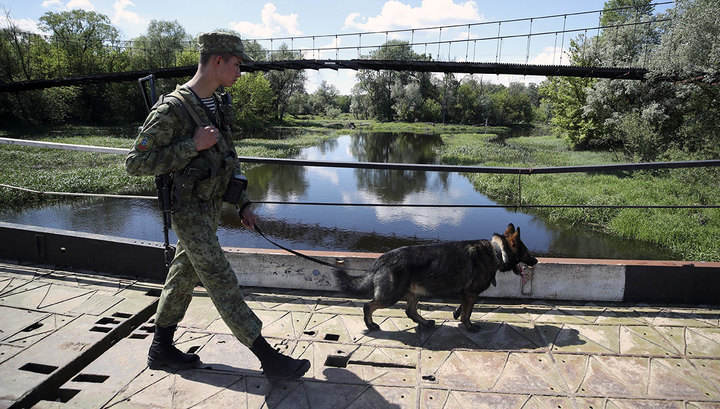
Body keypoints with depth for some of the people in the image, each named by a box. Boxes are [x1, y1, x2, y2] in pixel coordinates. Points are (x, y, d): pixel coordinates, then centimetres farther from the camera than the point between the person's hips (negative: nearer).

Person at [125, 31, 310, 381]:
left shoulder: (219, 105, 8)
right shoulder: (172, 109, -19)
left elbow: (227, 159, 15)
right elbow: (135, 164, -19)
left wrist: (243, 204, 12)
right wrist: (192, 146, -25)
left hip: (211, 207, 9)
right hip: (190, 210, -9)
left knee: (185, 276, 17)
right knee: (222, 284, -4)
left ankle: (161, 350, 34)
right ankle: (270, 360, 2)